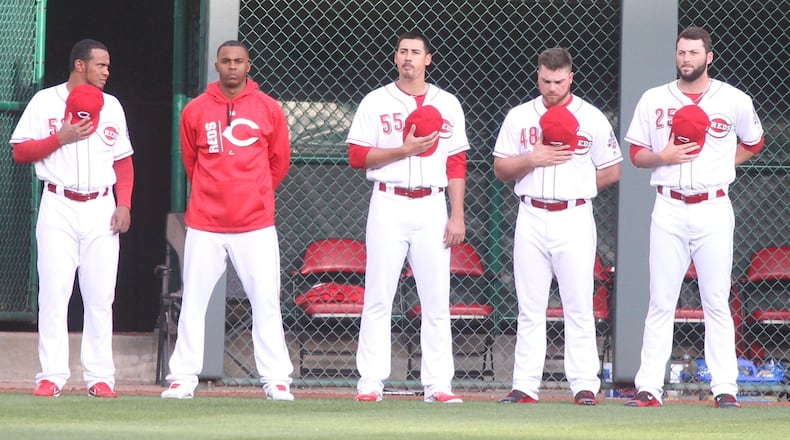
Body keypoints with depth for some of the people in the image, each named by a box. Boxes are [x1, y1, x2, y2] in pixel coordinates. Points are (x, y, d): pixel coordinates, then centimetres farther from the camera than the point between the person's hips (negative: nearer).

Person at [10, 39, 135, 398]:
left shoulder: (111, 107, 13)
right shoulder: (45, 102, 2)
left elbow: (124, 162, 15)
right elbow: (20, 151, -1)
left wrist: (124, 204, 3)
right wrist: (60, 138, -13)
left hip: (101, 209, 3)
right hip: (58, 207, -3)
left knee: (100, 295, 1)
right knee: (53, 292, -5)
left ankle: (100, 377, 4)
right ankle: (51, 376, -3)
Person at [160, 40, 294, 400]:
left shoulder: (268, 109, 3)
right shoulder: (195, 111, 4)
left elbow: (279, 161, 14)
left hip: (255, 225, -1)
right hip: (205, 224, 1)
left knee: (266, 301, -3)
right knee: (193, 302, 2)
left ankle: (275, 379, 1)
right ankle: (183, 378, 7)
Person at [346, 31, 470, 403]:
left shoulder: (447, 105, 11)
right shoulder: (376, 102, 4)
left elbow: (456, 165, 9)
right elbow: (357, 156, -1)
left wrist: (457, 216, 1)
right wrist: (403, 150, -13)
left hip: (431, 207, 2)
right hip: (388, 205, -2)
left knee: (436, 300, 0)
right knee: (378, 298, -4)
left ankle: (437, 385, 2)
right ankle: (370, 383, -2)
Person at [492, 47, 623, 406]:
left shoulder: (593, 119, 5)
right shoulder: (519, 117, 10)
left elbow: (612, 171, 8)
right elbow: (500, 169, 7)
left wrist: (577, 185, 0)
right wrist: (533, 159, -9)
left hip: (574, 218, -2)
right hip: (531, 218, 2)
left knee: (579, 306, -3)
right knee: (530, 307, 3)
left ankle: (584, 385, -2)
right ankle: (525, 386, 3)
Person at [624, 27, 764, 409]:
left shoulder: (735, 101, 4)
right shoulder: (653, 100, 7)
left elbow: (753, 144, 17)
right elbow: (636, 153, 9)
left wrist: (720, 163, 3)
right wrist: (663, 157, -11)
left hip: (713, 209, -1)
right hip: (668, 209, 1)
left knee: (717, 302, 0)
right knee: (660, 302, 0)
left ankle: (724, 388, 1)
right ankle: (649, 387, 0)